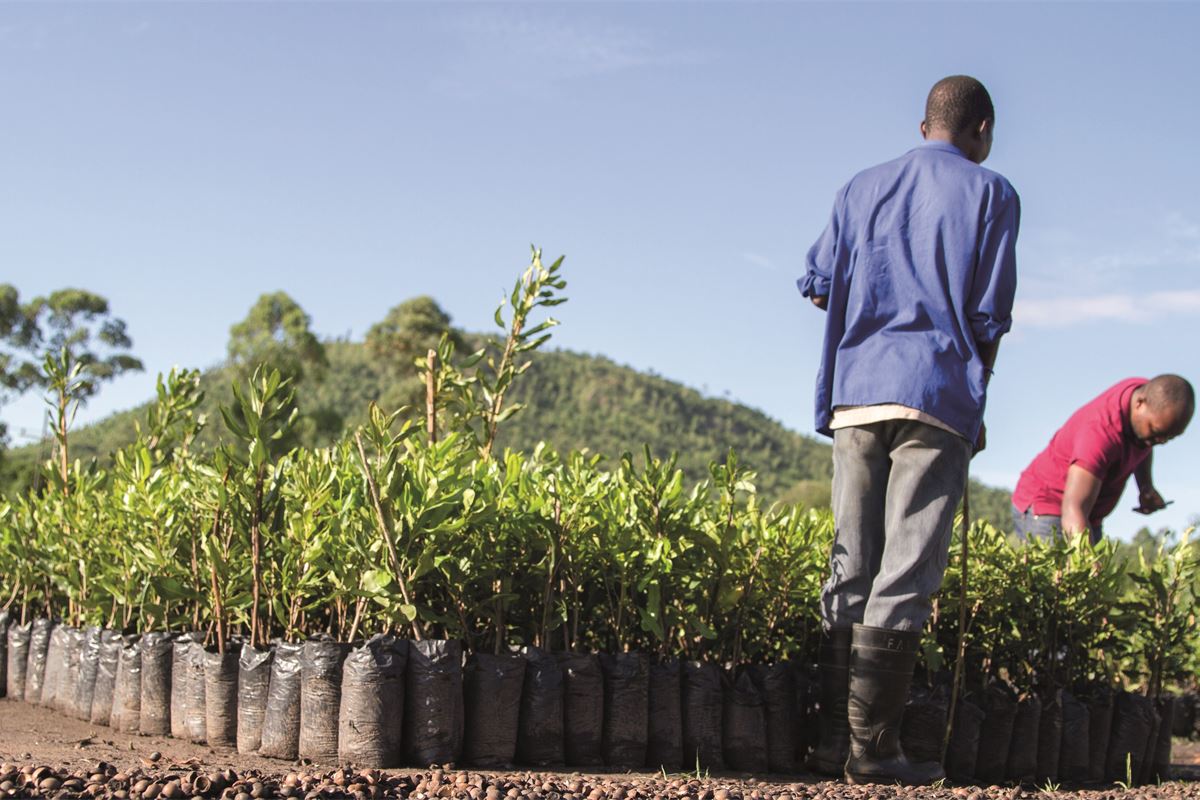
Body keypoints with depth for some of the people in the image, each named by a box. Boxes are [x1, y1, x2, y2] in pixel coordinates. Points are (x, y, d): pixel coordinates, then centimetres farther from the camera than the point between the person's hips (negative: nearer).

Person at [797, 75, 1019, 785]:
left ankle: (833, 741, 6)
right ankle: (872, 747, -7)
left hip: (855, 392, 5)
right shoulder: (991, 194, 5)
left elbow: (818, 287, 15)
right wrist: (977, 405, 11)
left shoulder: (863, 189, 18)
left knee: (851, 567, 7)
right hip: (937, 394, -4)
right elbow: (991, 317, 0)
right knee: (907, 572, -5)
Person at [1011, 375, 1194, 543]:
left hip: (1090, 516, 8)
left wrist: (1146, 486, 4)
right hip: (1044, 510, -8)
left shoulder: (1149, 393, -7)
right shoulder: (1101, 430, -33)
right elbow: (1073, 511, -41)